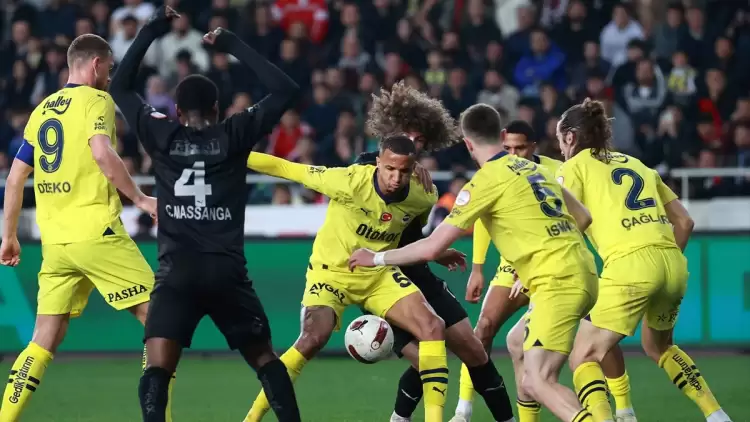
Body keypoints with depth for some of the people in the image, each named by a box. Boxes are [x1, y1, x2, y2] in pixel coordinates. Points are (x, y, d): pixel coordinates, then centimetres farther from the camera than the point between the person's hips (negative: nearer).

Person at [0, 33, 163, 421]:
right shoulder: (95, 101, -3)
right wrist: (140, 199, -14)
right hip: (96, 232, -7)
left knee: (45, 341, 9)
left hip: (54, 240, 7)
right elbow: (102, 154, -21)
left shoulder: (43, 109, 17)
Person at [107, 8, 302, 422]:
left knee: (157, 369, -10)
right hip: (227, 272, 1)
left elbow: (120, 87, 19)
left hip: (177, 272, -1)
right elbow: (285, 90, 11)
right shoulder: (234, 136, 4)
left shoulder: (161, 136, 6)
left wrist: (151, 31, 21)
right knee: (266, 360, 17)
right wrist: (234, 46, 14)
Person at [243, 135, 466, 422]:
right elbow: (284, 169, -19)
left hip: (380, 274, 5)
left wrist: (436, 254, 15)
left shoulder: (423, 197, -14)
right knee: (314, 337, -28)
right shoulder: (351, 182, -27)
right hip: (332, 271, -5)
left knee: (433, 328, -12)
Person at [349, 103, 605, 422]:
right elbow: (582, 217, 23)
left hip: (558, 282, -8)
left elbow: (432, 247, -5)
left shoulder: (486, 181, -5)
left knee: (537, 383, -15)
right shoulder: (534, 168, 17)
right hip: (582, 274, 8)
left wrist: (377, 258, 8)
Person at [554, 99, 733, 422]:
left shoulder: (575, 167, 10)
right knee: (658, 347, 30)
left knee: (584, 358, 0)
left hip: (629, 265, -6)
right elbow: (684, 222, 23)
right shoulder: (637, 165, 26)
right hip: (674, 264, 6)